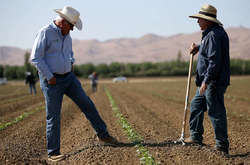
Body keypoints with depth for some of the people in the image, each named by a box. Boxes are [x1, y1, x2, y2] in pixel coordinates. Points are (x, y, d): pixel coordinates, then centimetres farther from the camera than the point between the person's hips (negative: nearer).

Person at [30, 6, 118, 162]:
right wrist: (49, 77, -19)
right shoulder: (45, 33, -14)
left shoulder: (66, 34, 10)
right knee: (53, 117, -2)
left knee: (87, 104, 4)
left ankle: (103, 135, 16)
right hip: (52, 81, -7)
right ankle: (53, 153, 8)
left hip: (68, 77, 7)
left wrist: (71, 63, 13)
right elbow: (35, 58, -19)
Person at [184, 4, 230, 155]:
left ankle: (222, 145, 0)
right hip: (208, 82, 11)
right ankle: (196, 137, 28)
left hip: (214, 82, -11)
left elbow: (215, 60, -24)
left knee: (216, 111, -7)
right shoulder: (210, 33, 16)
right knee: (196, 105, 18)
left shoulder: (214, 35, -17)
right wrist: (198, 47, 20)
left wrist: (206, 80, -25)